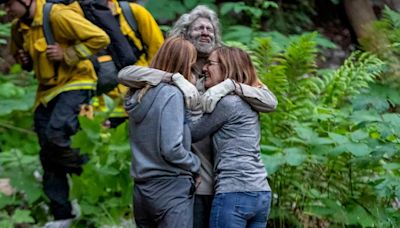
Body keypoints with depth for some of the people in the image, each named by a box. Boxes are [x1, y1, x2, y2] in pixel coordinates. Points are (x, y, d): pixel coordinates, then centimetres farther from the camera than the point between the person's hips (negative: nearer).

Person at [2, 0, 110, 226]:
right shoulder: (19, 27, 6)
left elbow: (100, 38, -21)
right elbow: (18, 51, 28)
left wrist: (66, 55, -22)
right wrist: (25, 60, 5)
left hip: (74, 84, -8)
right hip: (47, 91, 8)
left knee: (55, 136, -28)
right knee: (49, 156, 6)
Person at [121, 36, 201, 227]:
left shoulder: (139, 94, 10)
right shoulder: (171, 94, -13)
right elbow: (171, 149, -18)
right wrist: (196, 165, -3)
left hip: (141, 189, 8)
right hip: (170, 189, -8)